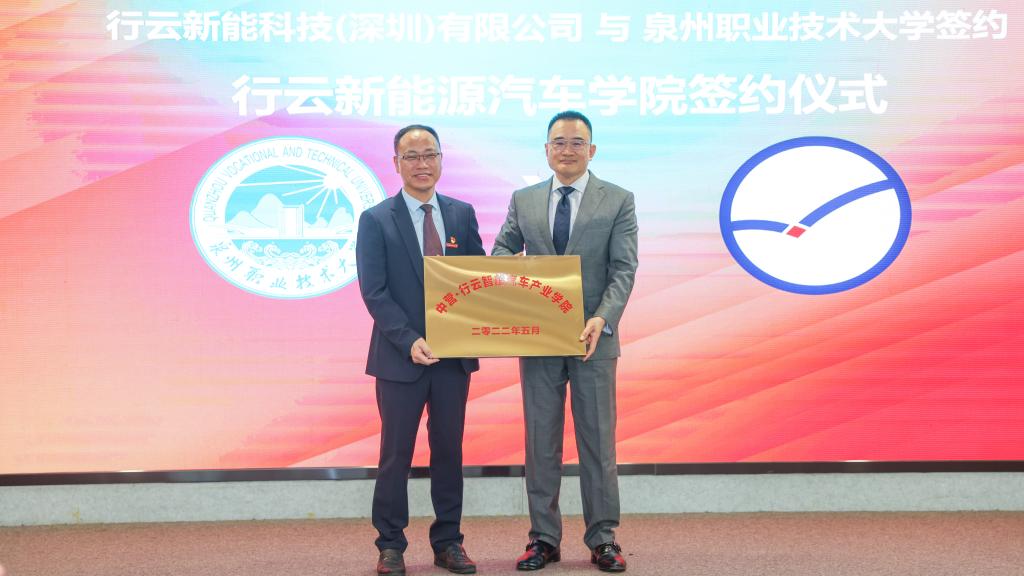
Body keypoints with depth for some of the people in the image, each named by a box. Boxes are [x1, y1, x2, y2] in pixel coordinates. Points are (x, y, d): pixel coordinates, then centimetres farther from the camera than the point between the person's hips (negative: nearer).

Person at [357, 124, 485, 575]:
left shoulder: (462, 214, 8)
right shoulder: (376, 220, -2)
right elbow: (374, 292, -8)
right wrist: (409, 341, -18)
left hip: (454, 353, 3)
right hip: (401, 355, -3)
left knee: (449, 450, 10)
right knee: (396, 453, 4)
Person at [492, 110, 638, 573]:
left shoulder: (619, 201, 1)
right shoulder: (523, 201, 9)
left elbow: (624, 269, -6)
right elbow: (502, 249, 11)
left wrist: (602, 319, -22)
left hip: (594, 337, -2)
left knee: (598, 440, 4)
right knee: (540, 441, 7)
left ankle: (602, 539, 13)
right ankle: (544, 538, 16)